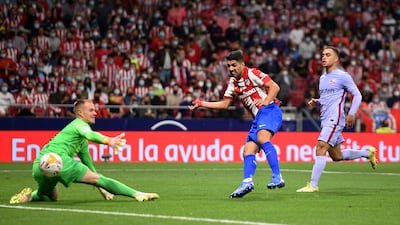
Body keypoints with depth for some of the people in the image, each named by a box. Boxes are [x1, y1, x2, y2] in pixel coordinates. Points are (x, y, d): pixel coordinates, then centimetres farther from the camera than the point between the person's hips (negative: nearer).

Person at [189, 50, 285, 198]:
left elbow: (274, 87, -9)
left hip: (269, 110, -9)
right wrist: (202, 104, 22)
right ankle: (247, 182, -15)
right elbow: (224, 104, 26)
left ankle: (277, 177, -40)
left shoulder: (252, 74, -4)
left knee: (262, 138, -33)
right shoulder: (233, 83, 18)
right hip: (258, 118, 9)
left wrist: (265, 101, -23)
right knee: (248, 151, -3)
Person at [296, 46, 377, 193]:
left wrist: (351, 114, -16)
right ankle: (367, 153, 33)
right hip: (325, 120, 9)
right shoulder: (322, 78, 19)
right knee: (336, 156, 12)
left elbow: (357, 95, -4)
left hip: (335, 119, -9)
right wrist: (316, 102, 8)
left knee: (321, 148, -18)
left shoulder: (342, 76, -4)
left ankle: (313, 185, -18)